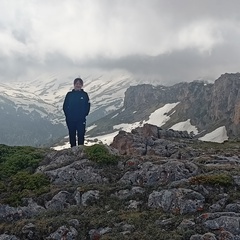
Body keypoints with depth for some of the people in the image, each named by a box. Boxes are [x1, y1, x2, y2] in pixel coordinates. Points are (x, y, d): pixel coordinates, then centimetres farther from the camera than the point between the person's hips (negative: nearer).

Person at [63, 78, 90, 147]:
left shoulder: (84, 95, 4)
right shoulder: (69, 94, 5)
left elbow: (87, 107, 5)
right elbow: (65, 106, 6)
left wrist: (84, 115, -3)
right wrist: (68, 115, -3)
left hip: (81, 120, -1)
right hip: (70, 120, 1)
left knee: (81, 135, -2)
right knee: (72, 136, 7)